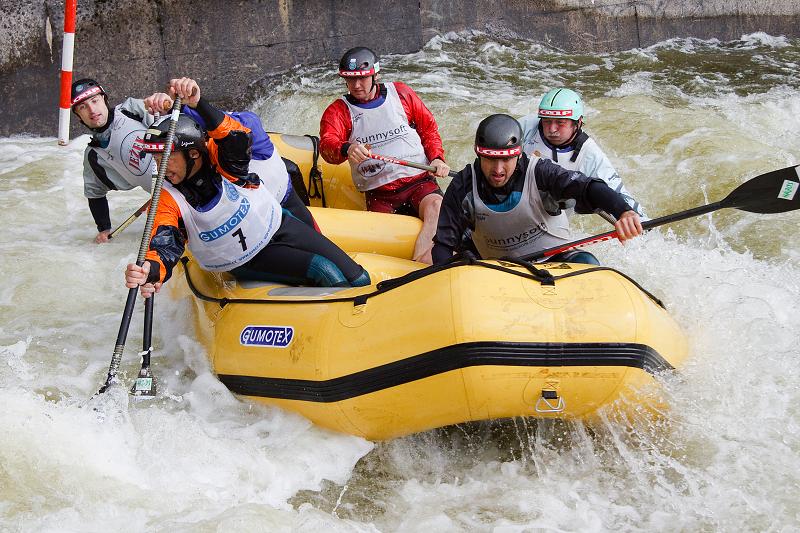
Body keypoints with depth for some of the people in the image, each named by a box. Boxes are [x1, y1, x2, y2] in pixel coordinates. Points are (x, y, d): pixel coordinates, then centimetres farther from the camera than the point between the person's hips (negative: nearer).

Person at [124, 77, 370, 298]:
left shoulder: (219, 159, -18)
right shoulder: (168, 200, -18)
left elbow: (238, 138, -42)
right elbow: (163, 250, -31)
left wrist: (198, 104, -58)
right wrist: (150, 271, -57)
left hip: (280, 226, 2)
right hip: (247, 264, -1)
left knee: (357, 279, -4)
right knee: (328, 275, -22)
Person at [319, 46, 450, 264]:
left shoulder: (401, 94, 8)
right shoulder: (338, 111, 4)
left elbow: (428, 127, 17)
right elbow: (327, 144, -16)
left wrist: (437, 158, -1)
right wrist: (346, 149, -39)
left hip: (419, 179, -1)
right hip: (378, 193, 1)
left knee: (436, 207, -33)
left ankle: (418, 267, -46)